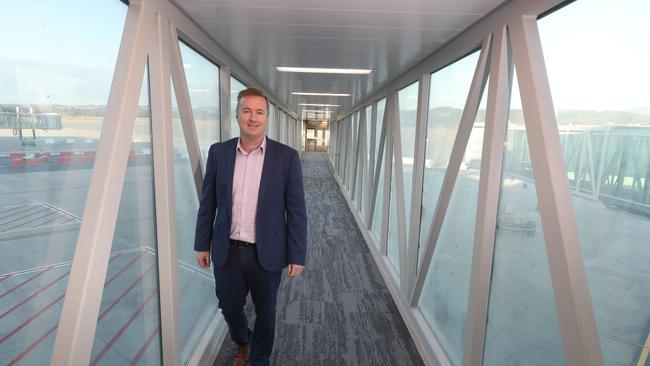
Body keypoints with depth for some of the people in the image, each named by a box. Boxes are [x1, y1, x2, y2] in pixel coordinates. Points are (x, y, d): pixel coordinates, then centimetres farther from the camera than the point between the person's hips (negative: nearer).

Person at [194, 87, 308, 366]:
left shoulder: (286, 157, -9)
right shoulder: (218, 152, -1)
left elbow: (296, 211, -7)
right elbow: (207, 203, 5)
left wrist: (297, 256, -7)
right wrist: (202, 244, 7)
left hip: (267, 253, -2)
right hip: (227, 251, 3)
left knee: (265, 314, 16)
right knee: (230, 308, 20)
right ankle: (241, 343, 54)